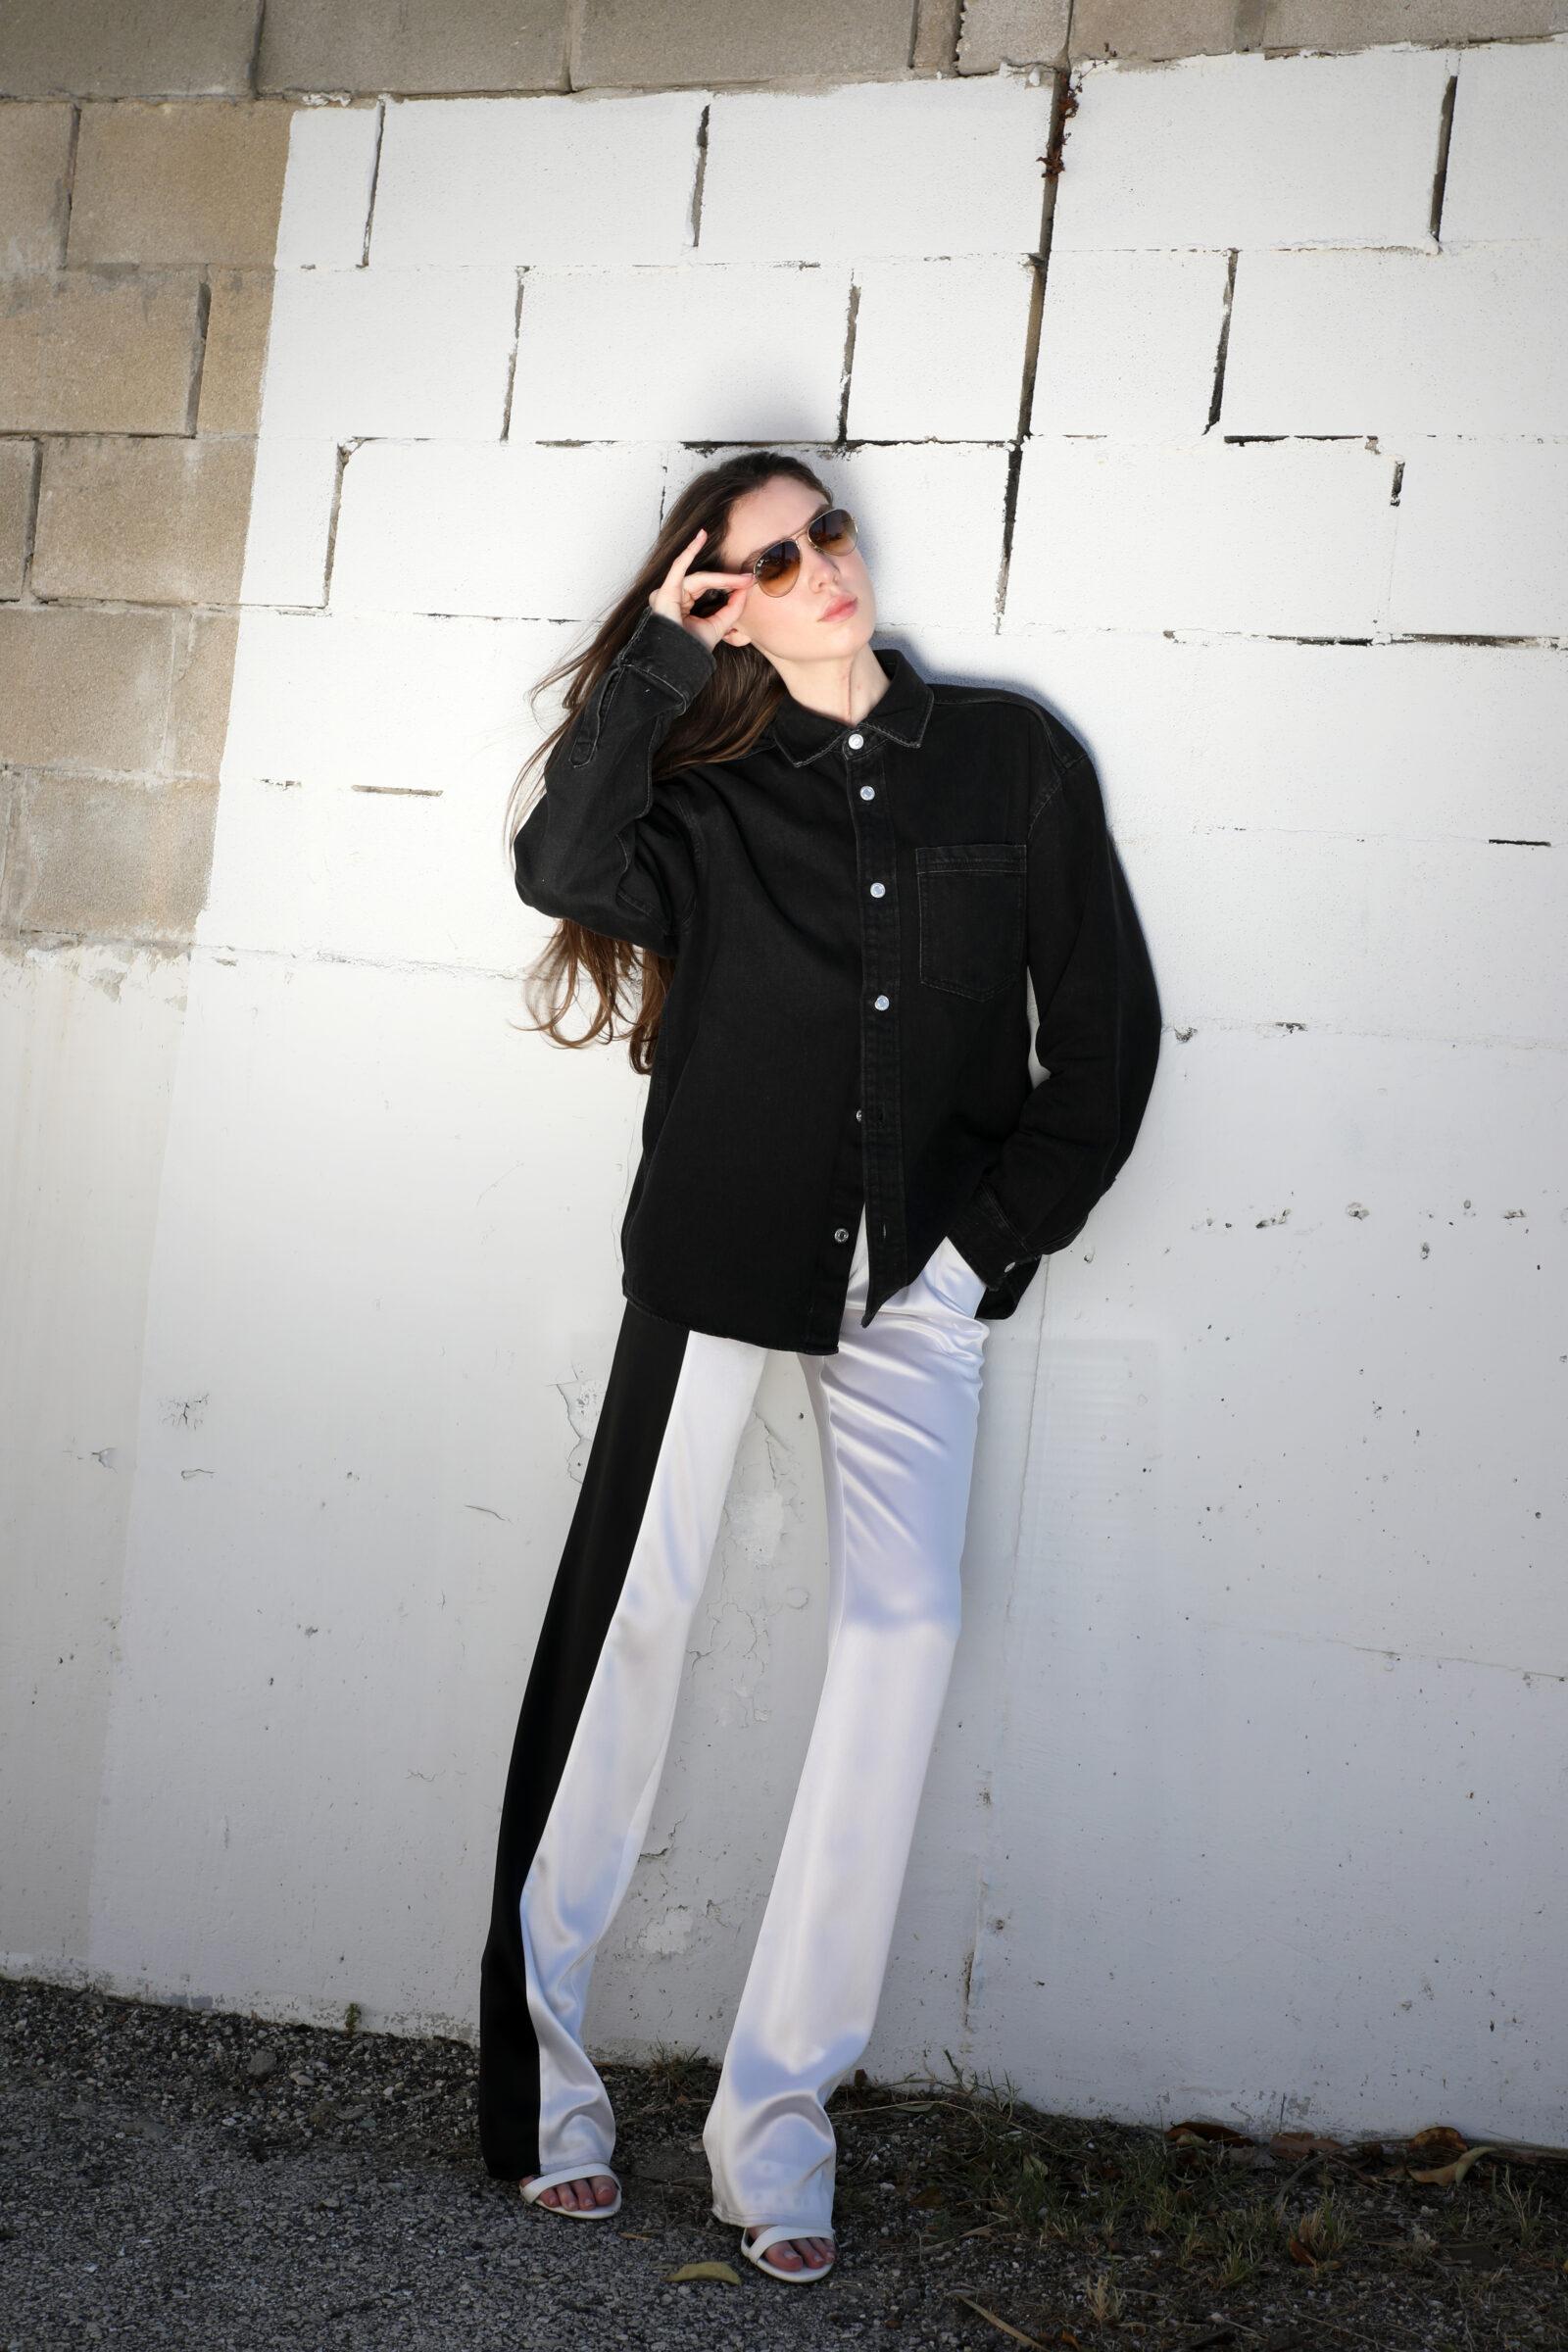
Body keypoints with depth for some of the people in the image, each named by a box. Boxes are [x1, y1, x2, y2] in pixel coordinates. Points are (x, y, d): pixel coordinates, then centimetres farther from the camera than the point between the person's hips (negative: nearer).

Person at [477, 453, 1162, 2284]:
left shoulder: (1014, 757, 6)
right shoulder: (705, 782, 5)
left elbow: (1108, 1025, 6)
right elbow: (564, 869, -16)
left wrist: (993, 1230, -1)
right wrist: (655, 656, -11)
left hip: (915, 1274, 1)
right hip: (713, 1252, 0)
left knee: (900, 1630, -13)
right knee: (630, 1616, -4)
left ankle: (777, 2111, -5)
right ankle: (538, 2057, 10)